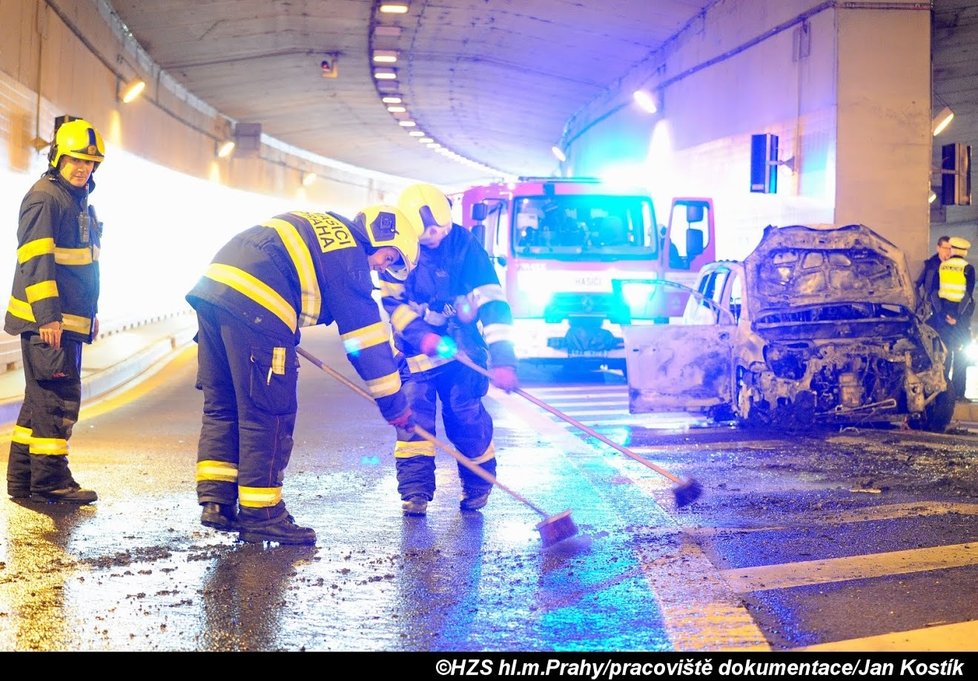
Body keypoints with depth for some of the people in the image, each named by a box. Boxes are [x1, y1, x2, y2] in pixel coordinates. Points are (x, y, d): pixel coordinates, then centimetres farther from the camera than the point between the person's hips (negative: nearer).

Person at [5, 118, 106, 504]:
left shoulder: (79, 202, 19)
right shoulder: (43, 197, -11)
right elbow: (35, 259, -19)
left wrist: (91, 314, 25)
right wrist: (47, 316, -24)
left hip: (67, 319, 10)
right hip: (45, 320, -10)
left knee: (42, 398, 13)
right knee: (58, 398, -9)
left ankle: (22, 479, 20)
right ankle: (49, 480, -3)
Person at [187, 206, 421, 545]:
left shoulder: (318, 226, 28)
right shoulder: (349, 253, 2)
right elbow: (367, 333, 2)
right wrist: (394, 401, 7)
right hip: (254, 308, -9)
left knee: (222, 406, 14)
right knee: (269, 415, -1)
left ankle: (216, 502, 14)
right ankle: (260, 515, 3)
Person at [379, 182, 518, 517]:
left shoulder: (464, 244, -17)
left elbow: (491, 301, -22)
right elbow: (393, 302, -8)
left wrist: (502, 358, -31)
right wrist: (422, 336, -26)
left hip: (460, 342, -1)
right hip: (415, 346, 1)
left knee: (466, 412, -7)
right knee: (414, 411, -11)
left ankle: (478, 485, 13)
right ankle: (415, 489, -4)